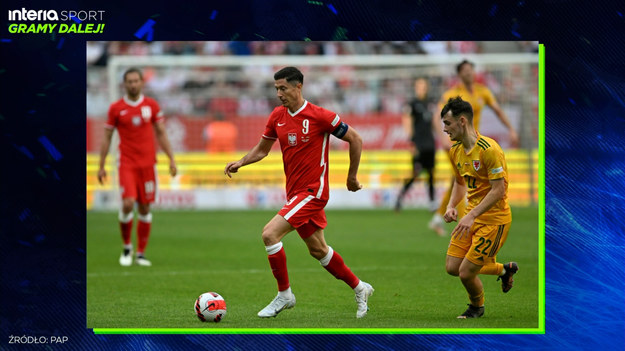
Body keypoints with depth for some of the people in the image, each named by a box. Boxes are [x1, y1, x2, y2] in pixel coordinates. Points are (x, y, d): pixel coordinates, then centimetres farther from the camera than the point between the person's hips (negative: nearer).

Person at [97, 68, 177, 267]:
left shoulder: (152, 105, 5)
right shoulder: (116, 108, 1)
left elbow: (161, 134, 11)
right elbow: (107, 137, 6)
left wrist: (171, 159, 4)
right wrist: (101, 166, 4)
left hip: (148, 164, 2)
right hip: (127, 165, -2)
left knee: (145, 208, 2)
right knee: (128, 204, -16)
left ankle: (141, 253, 11)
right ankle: (127, 247, 5)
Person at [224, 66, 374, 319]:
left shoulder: (320, 116, -15)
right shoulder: (277, 116, 4)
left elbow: (355, 140, -6)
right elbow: (262, 148, 15)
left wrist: (352, 176, 1)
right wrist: (241, 162, -4)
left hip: (313, 191, -7)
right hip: (294, 192, 7)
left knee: (270, 234, -19)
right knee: (318, 250, 16)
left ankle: (284, 294, -5)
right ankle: (359, 288, 33)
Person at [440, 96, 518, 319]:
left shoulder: (489, 149, -22)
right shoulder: (455, 151, 5)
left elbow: (498, 190, -23)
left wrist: (472, 215, -28)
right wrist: (452, 206, 2)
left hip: (494, 219, -8)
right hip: (472, 216, 8)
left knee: (466, 272, -9)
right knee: (452, 267, 5)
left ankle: (477, 307, 25)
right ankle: (504, 269, 26)